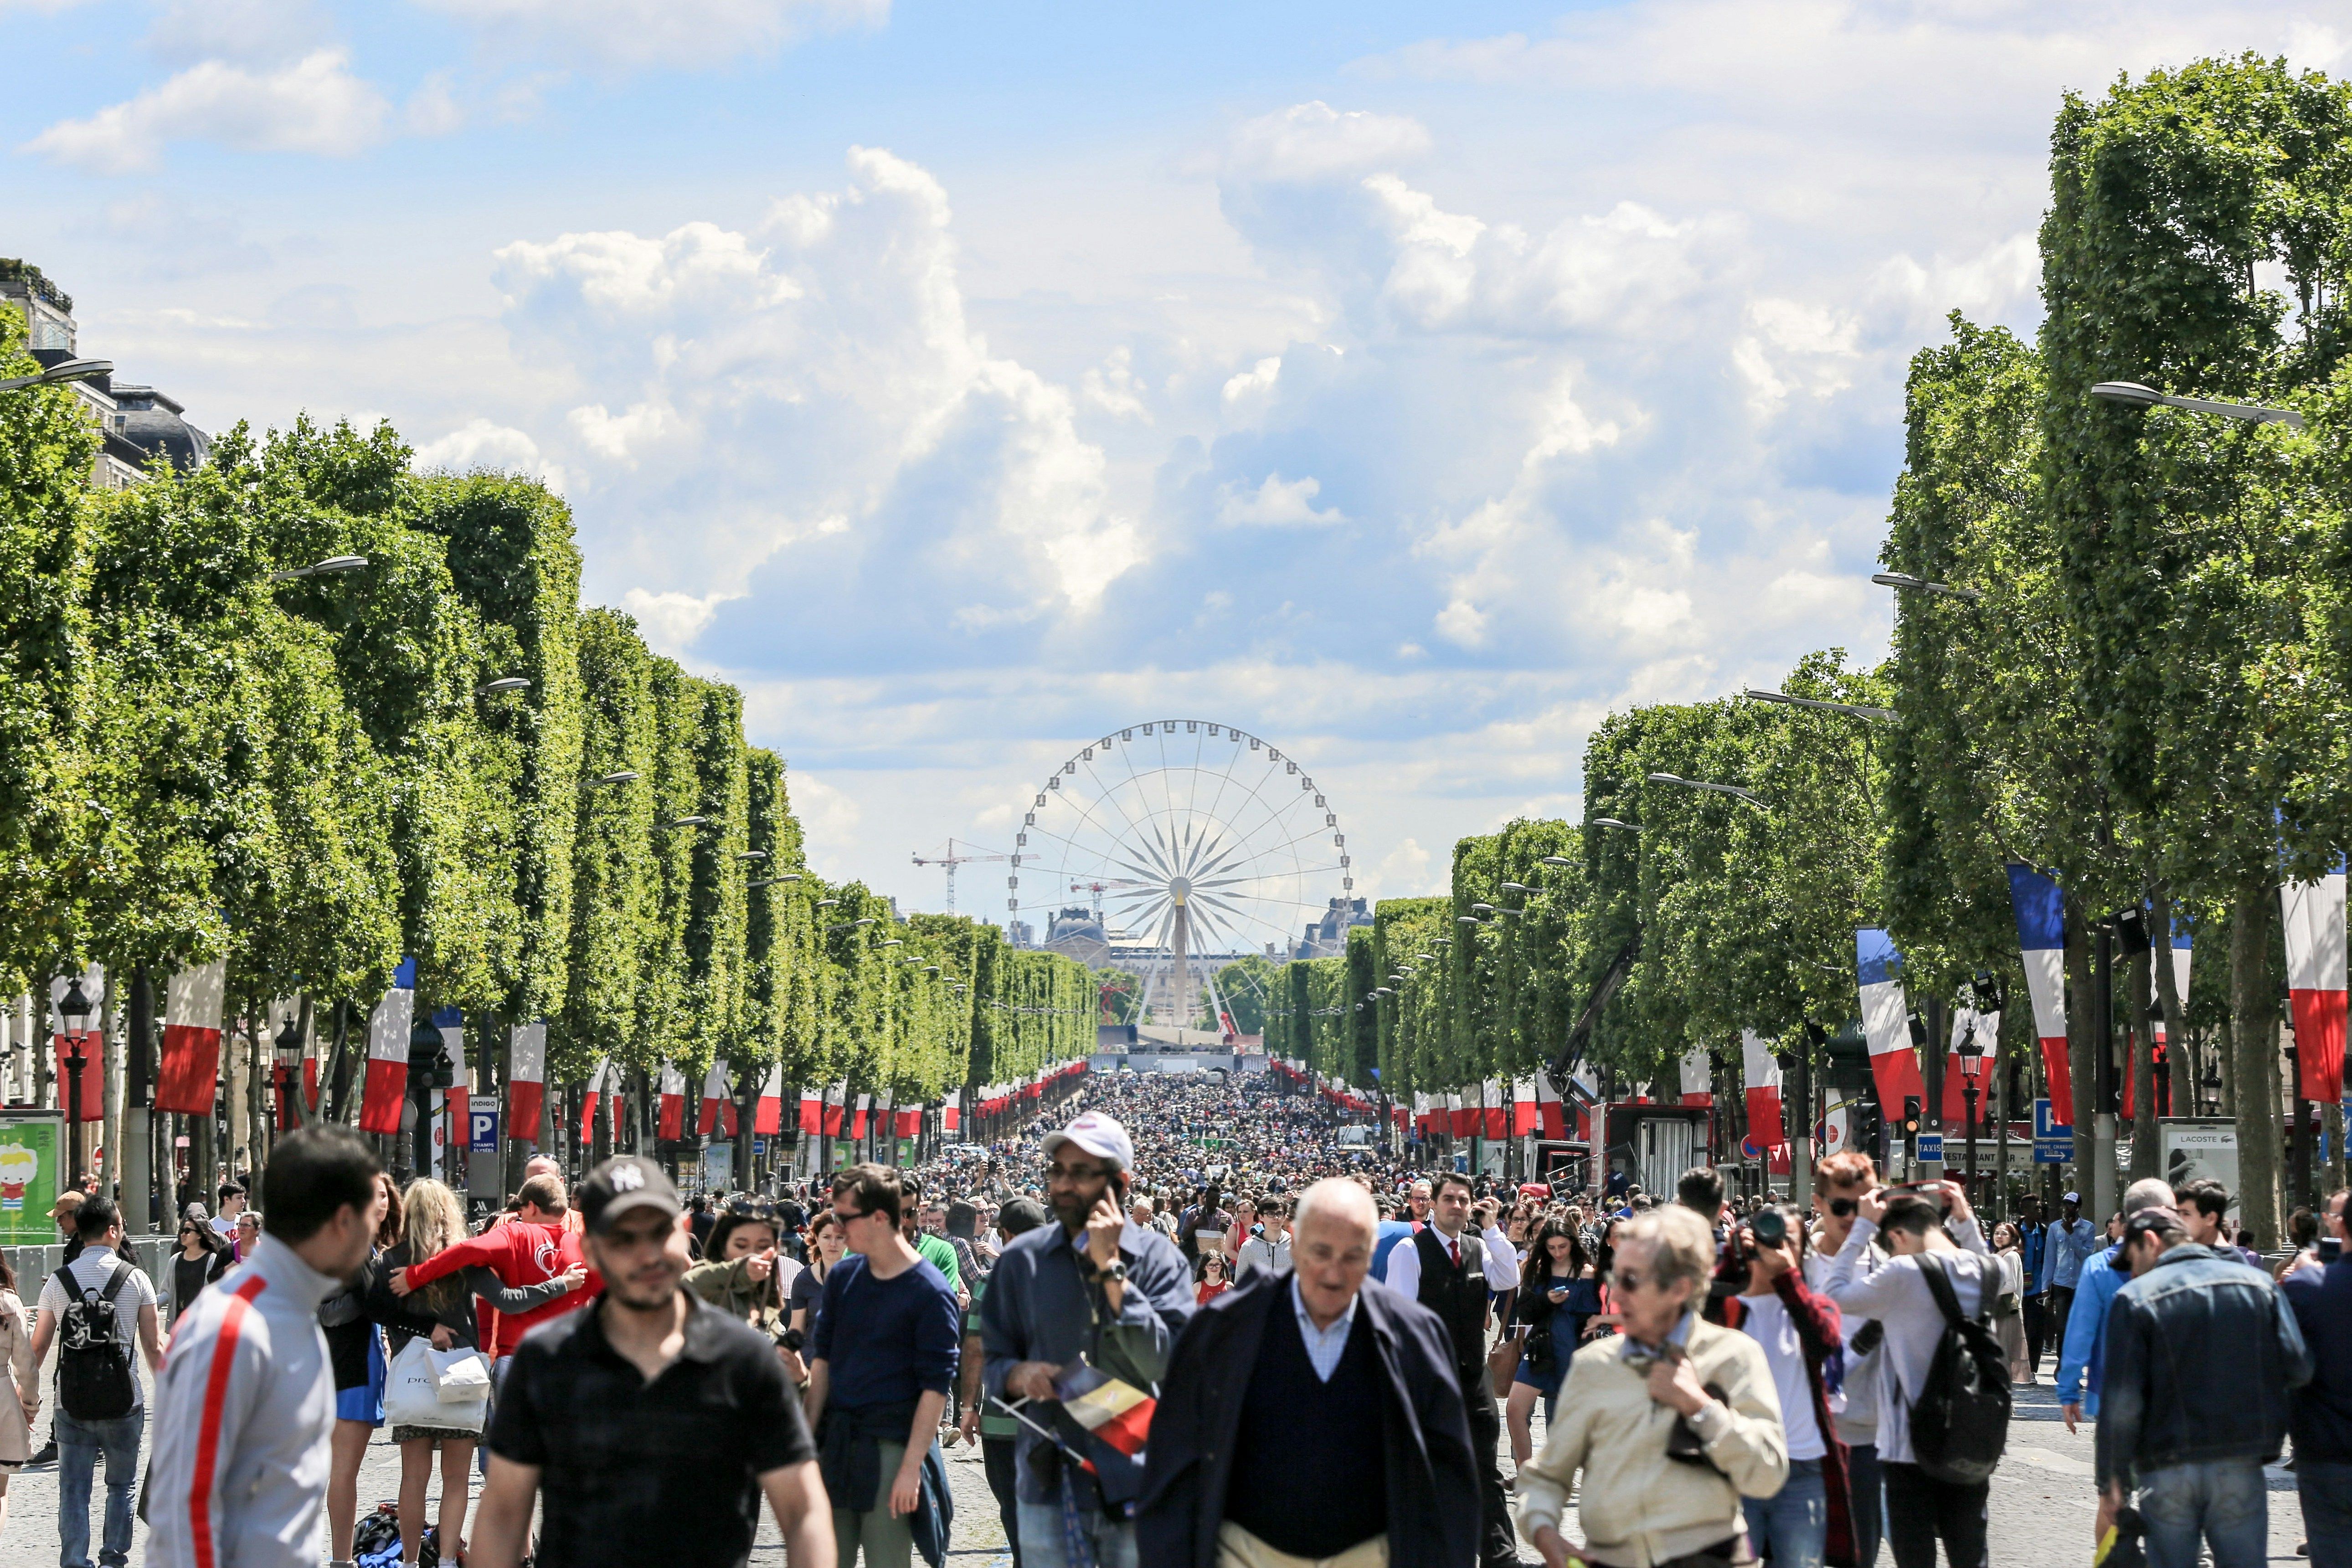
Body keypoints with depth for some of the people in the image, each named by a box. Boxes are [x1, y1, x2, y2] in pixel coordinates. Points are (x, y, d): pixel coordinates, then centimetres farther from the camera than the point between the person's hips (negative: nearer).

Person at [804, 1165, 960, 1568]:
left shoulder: (930, 1293, -10)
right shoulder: (843, 1277, 9)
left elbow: (936, 1387, -10)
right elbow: (823, 1359, 13)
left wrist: (911, 1467, -14)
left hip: (890, 1447, -6)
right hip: (835, 1442, 6)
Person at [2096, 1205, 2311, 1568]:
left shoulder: (2135, 1298, -7)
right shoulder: (2257, 1284, 3)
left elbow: (2121, 1403, -10)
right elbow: (2298, 1369, -2)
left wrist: (2112, 1483, -2)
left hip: (2167, 1472, -2)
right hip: (2240, 1469, 2)